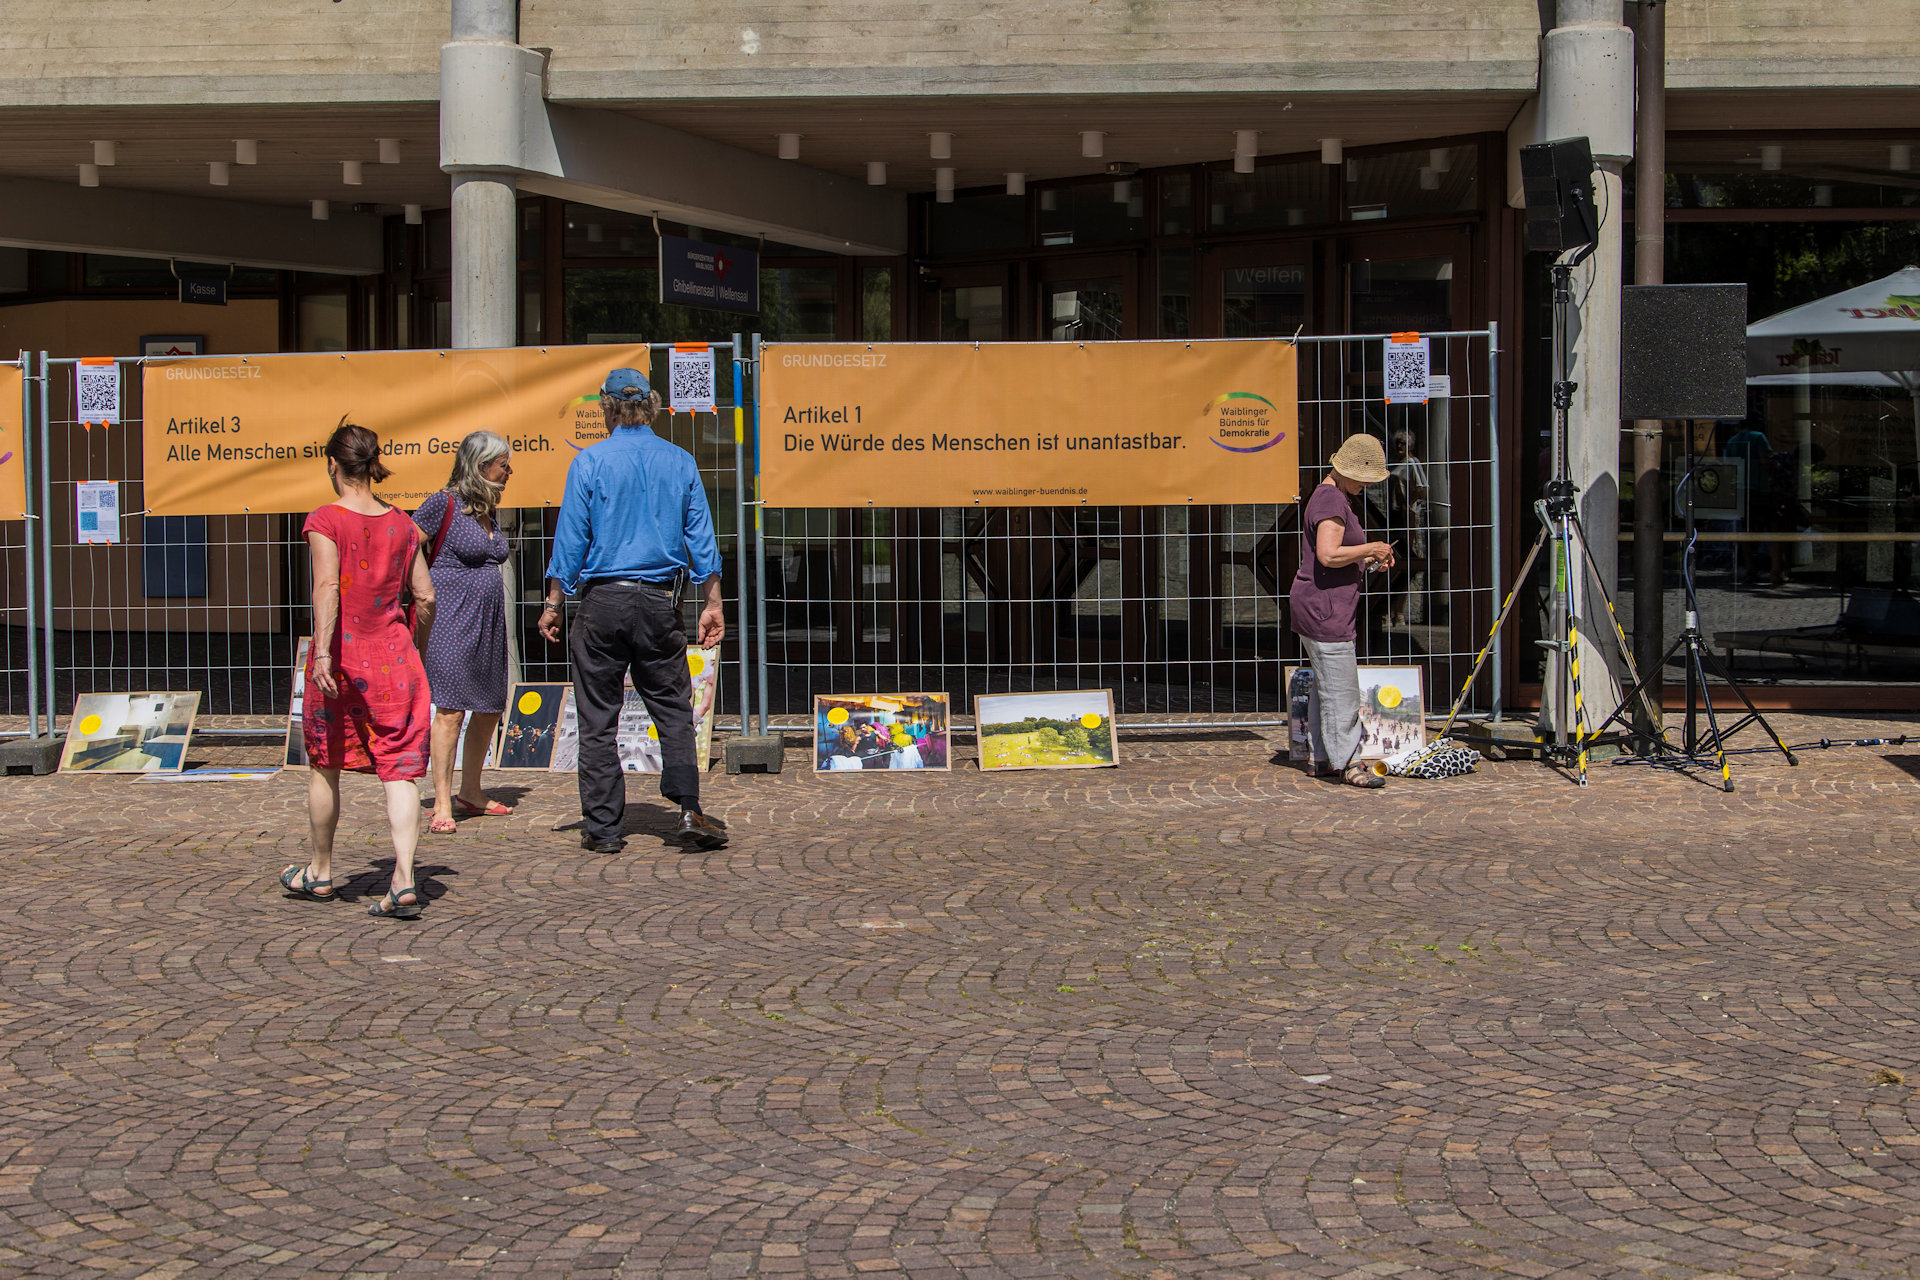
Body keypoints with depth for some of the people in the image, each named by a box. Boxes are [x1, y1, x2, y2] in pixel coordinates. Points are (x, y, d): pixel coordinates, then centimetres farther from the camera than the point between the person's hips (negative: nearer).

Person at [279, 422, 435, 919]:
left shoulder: (325, 520, -6)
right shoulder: (401, 523, 6)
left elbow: (327, 586, -19)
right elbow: (425, 597, 6)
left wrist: (323, 652, -24)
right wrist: (417, 650, 20)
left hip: (341, 658, -2)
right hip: (393, 656, 2)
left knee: (324, 766, 15)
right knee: (400, 770, 0)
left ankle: (320, 874, 30)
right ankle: (404, 881, -13)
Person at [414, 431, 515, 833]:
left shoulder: (490, 509, 14)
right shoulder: (444, 504, -9)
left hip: (489, 619, 8)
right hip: (451, 617, -8)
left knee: (490, 706, 10)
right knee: (451, 707, -10)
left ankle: (470, 793, 23)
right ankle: (442, 804, -6)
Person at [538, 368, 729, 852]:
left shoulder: (589, 462, -2)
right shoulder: (680, 462, 5)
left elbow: (570, 539, -3)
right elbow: (700, 538, 6)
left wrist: (553, 604, 3)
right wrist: (711, 603, 10)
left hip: (603, 600, -2)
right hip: (660, 602, 2)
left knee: (598, 720, 5)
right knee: (673, 709, 9)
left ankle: (602, 827, 7)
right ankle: (688, 808, -5)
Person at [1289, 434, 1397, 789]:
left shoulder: (1334, 496, 19)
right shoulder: (1332, 500, -15)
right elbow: (1328, 555, -27)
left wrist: (1367, 560, 13)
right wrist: (1369, 549, -16)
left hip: (1321, 607, 11)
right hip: (1324, 609, -11)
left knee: (1328, 687, 15)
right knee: (1341, 690, -7)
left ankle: (1327, 757, 21)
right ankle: (1348, 763, -2)